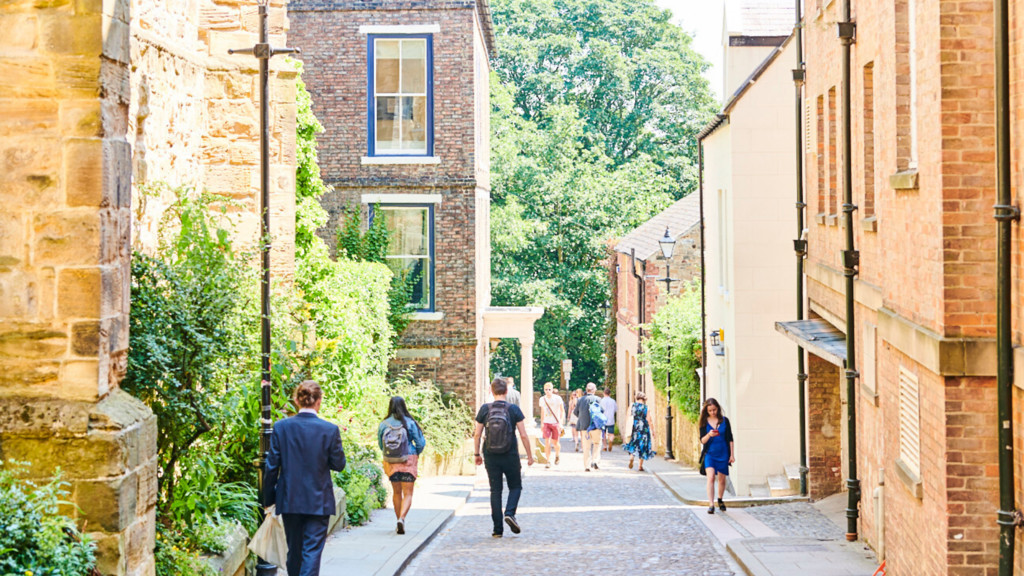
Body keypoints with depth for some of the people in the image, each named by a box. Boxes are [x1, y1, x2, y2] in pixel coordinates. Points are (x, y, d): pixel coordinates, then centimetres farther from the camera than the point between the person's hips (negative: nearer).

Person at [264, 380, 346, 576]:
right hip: (318, 501, -2)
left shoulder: (281, 427, -6)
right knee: (312, 551, -1)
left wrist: (268, 497, 6)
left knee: (294, 551, 16)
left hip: (289, 501, 2)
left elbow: (272, 466, -3)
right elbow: (339, 464, -4)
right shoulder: (330, 430, -10)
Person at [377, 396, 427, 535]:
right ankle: (402, 518, -20)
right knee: (408, 494, 2)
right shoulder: (410, 423, -10)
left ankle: (399, 521, 22)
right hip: (408, 461, -2)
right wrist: (416, 453, 15)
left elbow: (380, 445, 5)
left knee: (396, 492, 18)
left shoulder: (383, 425, -5)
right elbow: (420, 443, -6)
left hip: (391, 462, 2)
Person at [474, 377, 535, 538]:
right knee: (515, 487, 16)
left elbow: (477, 434, 1)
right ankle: (510, 513, -10)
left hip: (490, 457, 1)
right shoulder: (514, 409, -6)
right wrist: (529, 455, 5)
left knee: (495, 491, 8)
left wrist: (477, 454, 13)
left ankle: (498, 529, 6)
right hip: (510, 456, -1)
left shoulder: (485, 409, -3)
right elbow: (523, 435, -6)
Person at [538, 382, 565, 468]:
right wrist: (541, 423, 17)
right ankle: (548, 461, -5)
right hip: (546, 423, 2)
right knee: (547, 442, -10)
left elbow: (562, 411, -1)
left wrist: (561, 423, -10)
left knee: (555, 442, 3)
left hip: (556, 423, -2)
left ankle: (557, 455, 33)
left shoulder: (558, 398, -6)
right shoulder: (542, 399, 4)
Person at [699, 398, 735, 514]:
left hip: (723, 454, 2)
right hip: (710, 454, -1)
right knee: (711, 477, -18)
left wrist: (732, 455, 3)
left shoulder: (725, 421, 1)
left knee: (722, 479, 11)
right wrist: (709, 435, -25)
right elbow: (702, 440, -4)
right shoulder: (704, 422, -1)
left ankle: (720, 500, 35)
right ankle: (711, 505, -21)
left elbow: (730, 439, 5)